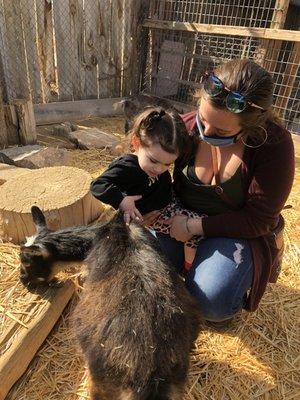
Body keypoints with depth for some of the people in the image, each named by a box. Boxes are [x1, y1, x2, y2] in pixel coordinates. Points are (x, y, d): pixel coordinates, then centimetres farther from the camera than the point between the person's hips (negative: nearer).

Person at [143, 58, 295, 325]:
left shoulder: (274, 144, -21)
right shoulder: (187, 126, -13)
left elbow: (259, 220, -18)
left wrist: (195, 226, -24)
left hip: (238, 231, -2)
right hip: (181, 216, 3)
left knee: (210, 302, -24)